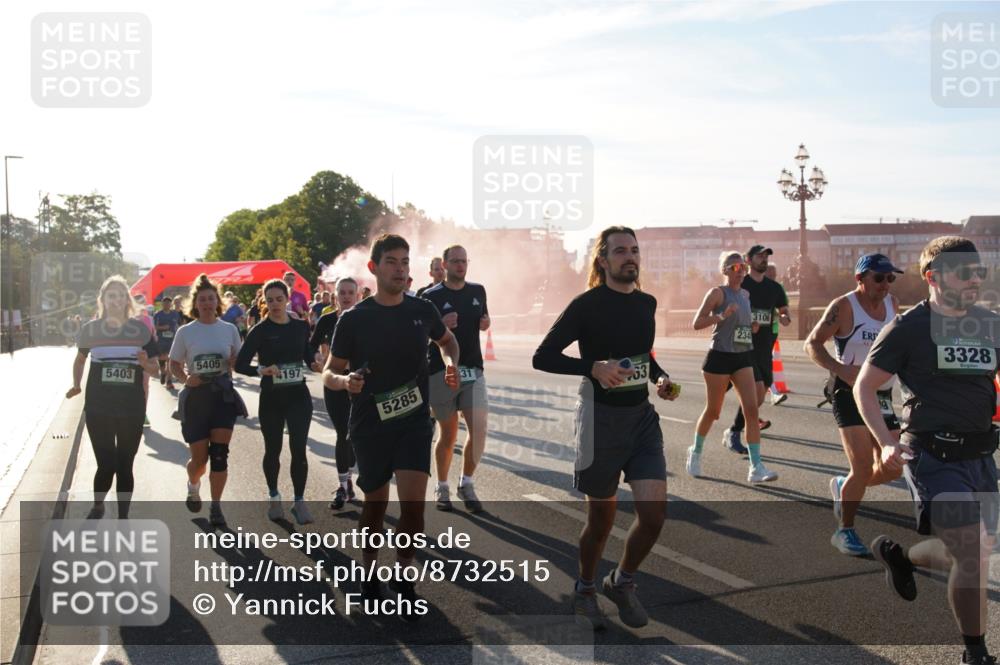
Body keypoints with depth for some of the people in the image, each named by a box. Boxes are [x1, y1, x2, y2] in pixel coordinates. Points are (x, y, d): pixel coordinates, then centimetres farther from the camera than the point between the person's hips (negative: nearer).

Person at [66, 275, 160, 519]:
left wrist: (145, 363, -18)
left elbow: (155, 369, 4)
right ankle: (97, 506, 29)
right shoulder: (91, 328, -1)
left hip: (132, 408, 0)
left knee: (124, 466, 7)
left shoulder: (141, 329, -1)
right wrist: (77, 385, 4)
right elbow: (80, 358, 18)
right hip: (98, 408, 0)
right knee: (106, 465, -1)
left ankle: (123, 520, 19)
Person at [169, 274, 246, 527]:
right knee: (199, 457, 4)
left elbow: (238, 362, 10)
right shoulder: (185, 332, -1)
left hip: (223, 394, 1)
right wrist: (186, 377, -14)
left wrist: (234, 361, -13)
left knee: (219, 454, -7)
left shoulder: (229, 329, 2)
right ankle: (193, 487, 38)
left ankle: (216, 507, 5)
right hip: (196, 395, -1)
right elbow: (174, 364, 6)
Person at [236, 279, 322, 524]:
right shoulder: (260, 331, -7)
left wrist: (315, 364, -5)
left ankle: (299, 501, 4)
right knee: (273, 449, 11)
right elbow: (240, 364, -10)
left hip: (298, 395, 1)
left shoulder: (301, 326, 3)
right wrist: (261, 370, -28)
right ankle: (273, 497, 30)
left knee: (299, 449, -7)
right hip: (271, 398, -1)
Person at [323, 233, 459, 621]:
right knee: (375, 503, 11)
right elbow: (328, 373, -3)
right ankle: (370, 571, 36)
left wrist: (451, 364, -1)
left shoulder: (422, 310, -1)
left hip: (414, 420, 1)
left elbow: (447, 340, 21)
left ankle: (403, 576, 12)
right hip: (370, 425, -1)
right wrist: (345, 381, -27)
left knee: (413, 504, -11)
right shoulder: (354, 319, -8)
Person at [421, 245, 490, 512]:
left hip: (473, 370, 3)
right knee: (447, 435, 6)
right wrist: (441, 325, -20)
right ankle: (442, 488, 24)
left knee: (478, 430, -9)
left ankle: (466, 484, 10)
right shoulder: (431, 296, -3)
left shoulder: (478, 291, 10)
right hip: (441, 372, -3)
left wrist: (486, 323, 1)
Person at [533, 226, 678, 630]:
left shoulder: (646, 303, 8)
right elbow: (542, 357, -13)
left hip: (642, 415, 5)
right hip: (601, 418, -5)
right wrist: (593, 367, -25)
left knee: (655, 513, -5)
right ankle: (585, 590, 34)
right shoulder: (588, 304, -10)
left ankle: (622, 582, 22)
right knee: (602, 517, 8)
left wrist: (660, 377, 6)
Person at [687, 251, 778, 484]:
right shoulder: (718, 292, -8)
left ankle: (756, 467, -9)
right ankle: (696, 451, 33)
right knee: (713, 411, 7)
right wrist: (722, 316, -26)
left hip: (743, 358, 5)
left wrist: (752, 327, 8)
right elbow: (697, 323, -14)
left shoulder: (745, 294, 12)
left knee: (751, 409, -8)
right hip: (720, 357, -5)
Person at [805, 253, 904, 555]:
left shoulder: (893, 304, 8)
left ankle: (843, 487, 34)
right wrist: (842, 370, -24)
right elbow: (812, 343, -11)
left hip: (883, 395, 7)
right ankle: (844, 531, 5)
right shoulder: (844, 307, -11)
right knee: (863, 467, -14)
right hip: (850, 394, -7)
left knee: (892, 468, 5)